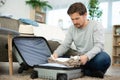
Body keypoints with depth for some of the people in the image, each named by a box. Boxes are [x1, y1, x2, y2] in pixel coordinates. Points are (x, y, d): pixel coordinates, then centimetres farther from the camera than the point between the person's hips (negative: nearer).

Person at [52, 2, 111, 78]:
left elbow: (99, 45, -18)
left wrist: (87, 56, -38)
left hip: (94, 58, -4)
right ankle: (92, 73, -21)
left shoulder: (96, 25, -7)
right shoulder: (71, 29, 6)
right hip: (81, 60, 4)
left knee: (104, 58, -39)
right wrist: (56, 53, -19)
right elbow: (65, 45, 4)